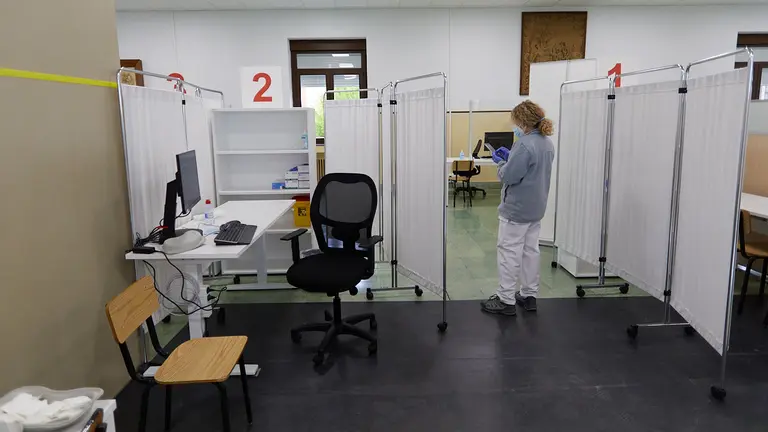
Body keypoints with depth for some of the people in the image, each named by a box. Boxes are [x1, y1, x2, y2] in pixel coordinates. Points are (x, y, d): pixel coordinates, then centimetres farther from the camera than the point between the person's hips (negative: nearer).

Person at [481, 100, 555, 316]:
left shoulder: (524, 144, -22)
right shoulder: (548, 143, 8)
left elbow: (509, 176, -22)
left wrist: (501, 161, -4)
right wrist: (510, 157, 9)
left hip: (517, 209, -9)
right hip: (536, 208, 9)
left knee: (509, 252, -1)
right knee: (530, 250, 15)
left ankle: (506, 300, 6)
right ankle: (529, 295, 25)